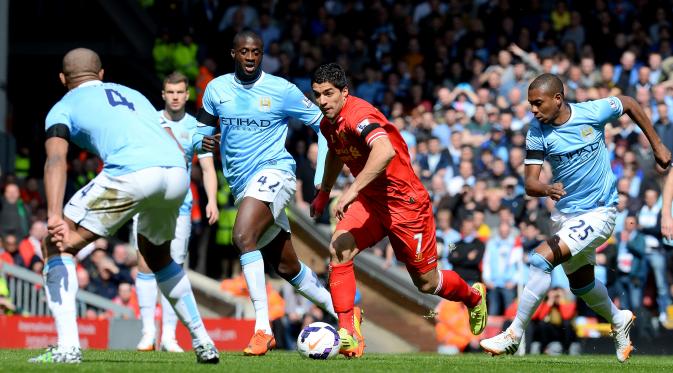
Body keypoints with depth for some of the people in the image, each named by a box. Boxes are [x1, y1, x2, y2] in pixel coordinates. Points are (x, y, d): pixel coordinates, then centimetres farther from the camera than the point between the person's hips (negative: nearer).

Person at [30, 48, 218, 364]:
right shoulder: (132, 94, 36)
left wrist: (54, 216, -14)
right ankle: (202, 342, 33)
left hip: (131, 173, -6)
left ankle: (67, 346, -6)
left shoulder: (64, 107, 19)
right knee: (156, 255, 34)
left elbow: (56, 158, 0)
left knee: (57, 246, 9)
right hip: (178, 174, 6)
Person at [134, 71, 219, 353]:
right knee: (145, 263, -9)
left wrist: (212, 200, -13)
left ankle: (168, 335, 2)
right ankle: (148, 331, -5)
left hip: (180, 205, 0)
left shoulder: (196, 128, 4)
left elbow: (208, 168, 1)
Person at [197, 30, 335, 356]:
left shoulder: (281, 90, -6)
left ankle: (263, 328, -30)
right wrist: (204, 138, -4)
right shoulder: (217, 89, 6)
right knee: (288, 268, 12)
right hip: (241, 183, 6)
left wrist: (323, 180, -8)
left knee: (243, 236, -30)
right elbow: (202, 123, 21)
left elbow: (323, 124, 0)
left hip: (273, 172, -6)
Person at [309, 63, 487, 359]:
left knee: (427, 282, 7)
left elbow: (385, 151, -46)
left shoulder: (358, 114, -26)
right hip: (369, 200, 7)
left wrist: (353, 190, -49)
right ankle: (347, 329, -19)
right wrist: (324, 192, 31)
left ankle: (473, 296, 40)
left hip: (405, 203, -7)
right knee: (338, 248, -22)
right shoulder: (328, 123, 2)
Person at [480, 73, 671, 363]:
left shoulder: (593, 112, -17)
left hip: (598, 212, -5)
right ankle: (618, 321, 50)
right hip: (565, 214, 5)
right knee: (581, 283, 20)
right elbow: (530, 183, -16)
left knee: (541, 259, -22)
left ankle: (513, 335, -15)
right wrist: (547, 190, -40)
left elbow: (629, 104, 3)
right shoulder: (537, 133, -11)